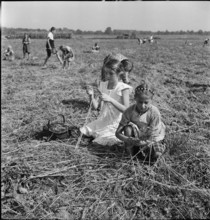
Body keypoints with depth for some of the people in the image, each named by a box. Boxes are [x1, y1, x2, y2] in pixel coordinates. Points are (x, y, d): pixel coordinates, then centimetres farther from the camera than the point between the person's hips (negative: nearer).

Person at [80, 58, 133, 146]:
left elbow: (126, 109, -22)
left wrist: (110, 99, -32)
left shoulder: (123, 88, -12)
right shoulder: (103, 85, 3)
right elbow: (95, 106, 2)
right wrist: (91, 95, -18)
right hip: (101, 121, 5)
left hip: (115, 124, -5)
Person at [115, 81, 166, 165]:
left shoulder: (154, 112, -26)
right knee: (128, 127, -28)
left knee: (155, 154, -29)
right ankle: (132, 155, -11)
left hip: (153, 139, -1)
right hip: (136, 139, 1)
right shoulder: (129, 111, -22)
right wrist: (129, 140, -41)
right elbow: (118, 133, -22)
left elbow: (152, 137, -23)